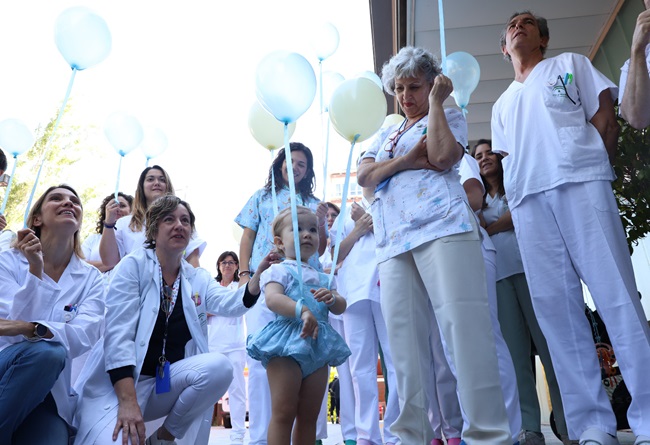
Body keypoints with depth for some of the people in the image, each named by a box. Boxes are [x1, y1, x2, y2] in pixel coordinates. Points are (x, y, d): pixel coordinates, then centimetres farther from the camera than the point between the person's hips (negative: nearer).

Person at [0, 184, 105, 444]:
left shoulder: (91, 278, 4)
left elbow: (85, 336, -13)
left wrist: (30, 329, -30)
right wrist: (35, 271, -22)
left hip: (49, 392, 0)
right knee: (45, 351, -33)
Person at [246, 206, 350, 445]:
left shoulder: (322, 277, 20)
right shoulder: (279, 270, 0)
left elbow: (340, 308, 18)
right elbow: (272, 299, -19)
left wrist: (332, 298, -6)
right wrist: (302, 310, -33)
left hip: (318, 345, 7)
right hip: (287, 344, -6)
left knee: (309, 415, 12)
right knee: (284, 413, -5)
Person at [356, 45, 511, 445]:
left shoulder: (451, 119, 18)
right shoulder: (386, 136, 31)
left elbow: (442, 157, -6)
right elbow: (365, 176, 13)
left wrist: (436, 102, 5)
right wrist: (405, 160, -2)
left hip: (443, 228, -5)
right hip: (394, 239, 5)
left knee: (463, 325, -15)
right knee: (404, 336, -2)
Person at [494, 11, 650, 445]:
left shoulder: (571, 64, 22)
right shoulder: (502, 105, 31)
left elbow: (605, 114, 10)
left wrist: (595, 167, -4)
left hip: (580, 183, -3)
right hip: (528, 201, 4)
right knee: (555, 307, -6)